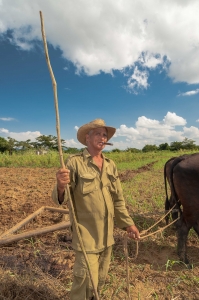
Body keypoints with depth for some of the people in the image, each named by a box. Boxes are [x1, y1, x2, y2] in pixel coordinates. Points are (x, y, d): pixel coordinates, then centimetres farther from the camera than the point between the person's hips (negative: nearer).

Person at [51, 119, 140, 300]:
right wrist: (61, 186, -39)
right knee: (87, 280, 2)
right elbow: (60, 198, -18)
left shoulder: (110, 165, 3)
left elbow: (118, 198, 11)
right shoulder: (75, 162, -14)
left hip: (107, 233, 6)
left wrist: (128, 223, 10)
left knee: (101, 278, 22)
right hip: (86, 234, -6)